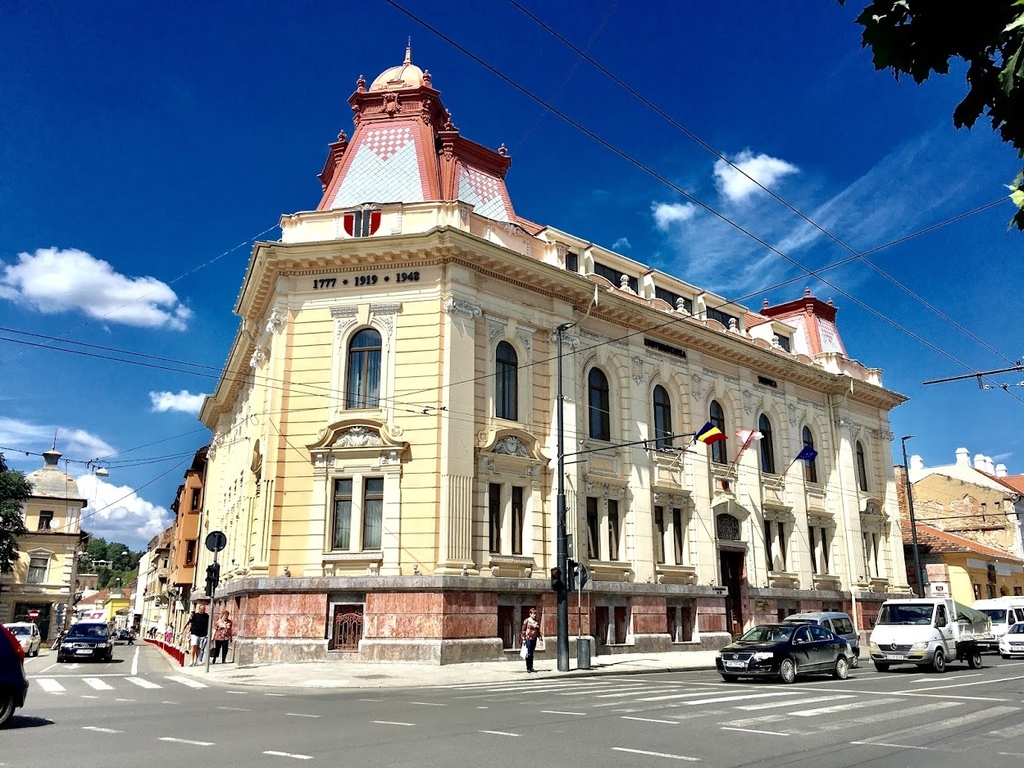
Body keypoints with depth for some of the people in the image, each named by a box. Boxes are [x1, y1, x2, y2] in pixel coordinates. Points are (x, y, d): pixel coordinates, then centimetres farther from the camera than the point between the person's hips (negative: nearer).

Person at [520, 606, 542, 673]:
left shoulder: (537, 622, 10)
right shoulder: (526, 621, -5)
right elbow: (523, 630, -5)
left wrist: (540, 636, 2)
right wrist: (523, 639, -9)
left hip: (534, 639, 5)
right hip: (528, 639, -5)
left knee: (532, 653, 11)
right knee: (528, 654, -3)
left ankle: (531, 667, 16)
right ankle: (528, 668, 5)